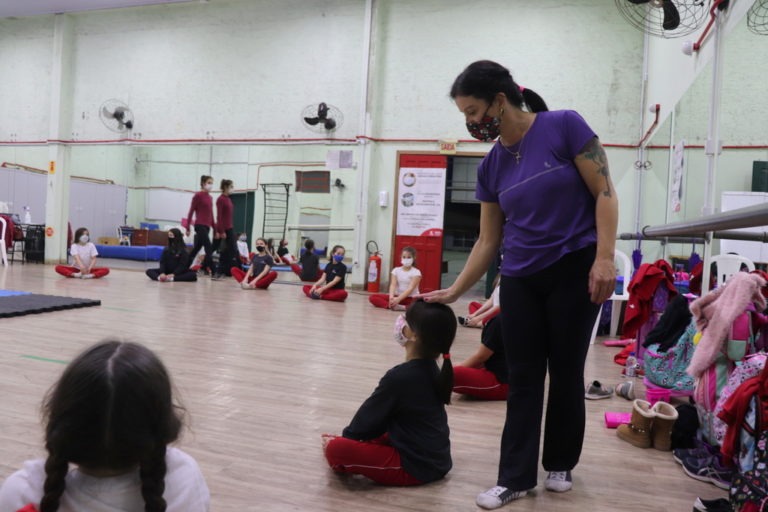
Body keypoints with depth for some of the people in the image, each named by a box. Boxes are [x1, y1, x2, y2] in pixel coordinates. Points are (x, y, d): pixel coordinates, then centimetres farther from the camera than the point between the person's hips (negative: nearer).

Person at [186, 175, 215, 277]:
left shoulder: (210, 197, 14)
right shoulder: (198, 195, -6)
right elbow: (191, 212, -6)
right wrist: (188, 227, -9)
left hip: (207, 226, 8)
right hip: (200, 226, -8)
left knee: (196, 249, 14)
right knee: (209, 249, -13)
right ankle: (213, 272, -14)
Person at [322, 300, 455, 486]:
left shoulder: (399, 376, -22)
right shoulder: (432, 370, 4)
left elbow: (369, 415, -7)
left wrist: (347, 436, 11)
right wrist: (350, 436, 19)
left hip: (414, 466, -9)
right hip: (436, 460, 9)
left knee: (335, 448, -18)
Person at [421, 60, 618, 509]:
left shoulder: (565, 126, -9)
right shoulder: (491, 166, 4)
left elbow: (605, 193, -9)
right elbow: (488, 241, 8)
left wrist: (605, 258, -18)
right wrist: (454, 292, 5)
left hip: (575, 270, -4)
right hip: (521, 280, 4)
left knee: (566, 372, 8)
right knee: (523, 378, 6)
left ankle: (560, 465, 27)